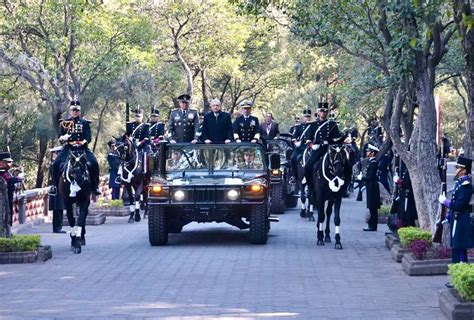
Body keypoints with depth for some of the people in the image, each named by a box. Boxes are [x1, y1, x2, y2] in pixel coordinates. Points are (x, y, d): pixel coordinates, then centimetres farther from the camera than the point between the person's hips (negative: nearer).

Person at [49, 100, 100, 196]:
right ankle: (54, 185, -3)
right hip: (68, 147, 1)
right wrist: (63, 138, -15)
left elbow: (88, 137, 2)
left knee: (94, 163, -21)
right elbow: (60, 136, 10)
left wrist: (83, 142, -19)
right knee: (55, 164, -18)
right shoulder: (64, 122, 11)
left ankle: (95, 186, -10)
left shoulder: (84, 122, 10)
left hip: (82, 148, 0)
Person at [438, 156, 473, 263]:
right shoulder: (460, 182, 13)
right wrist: (448, 217, 18)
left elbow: (459, 205, -23)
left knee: (460, 250, -7)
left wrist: (444, 201, -12)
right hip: (456, 220, 10)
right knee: (456, 249, 14)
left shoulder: (466, 185, -17)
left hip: (461, 222, -10)